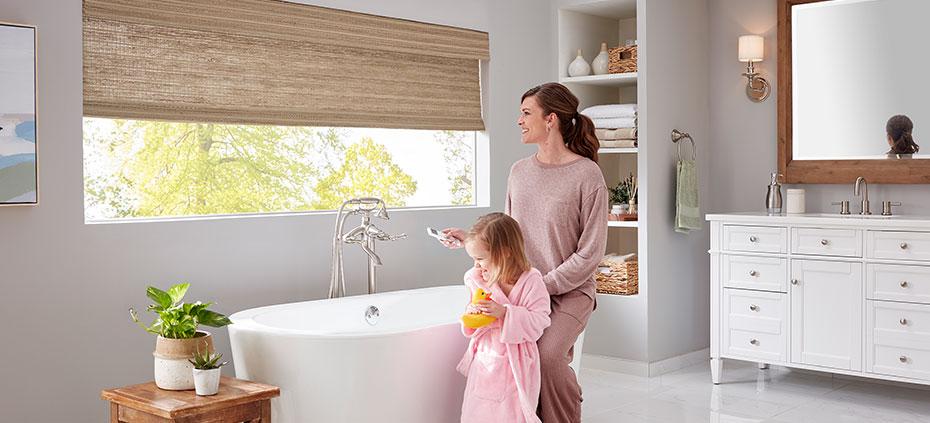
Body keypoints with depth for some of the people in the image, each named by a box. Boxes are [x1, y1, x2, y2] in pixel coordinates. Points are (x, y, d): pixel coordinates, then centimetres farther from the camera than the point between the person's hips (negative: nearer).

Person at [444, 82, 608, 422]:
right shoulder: (519, 171, 10)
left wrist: (544, 285, -14)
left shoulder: (587, 174, -8)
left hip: (569, 291, -4)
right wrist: (470, 239, 5)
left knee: (548, 355, -29)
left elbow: (590, 253, -9)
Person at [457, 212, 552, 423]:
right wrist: (471, 313, -10)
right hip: (484, 359, 4)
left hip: (515, 364, -4)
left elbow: (537, 323, -18)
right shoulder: (476, 279, 1)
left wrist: (504, 312, -27)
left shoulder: (530, 281, -15)